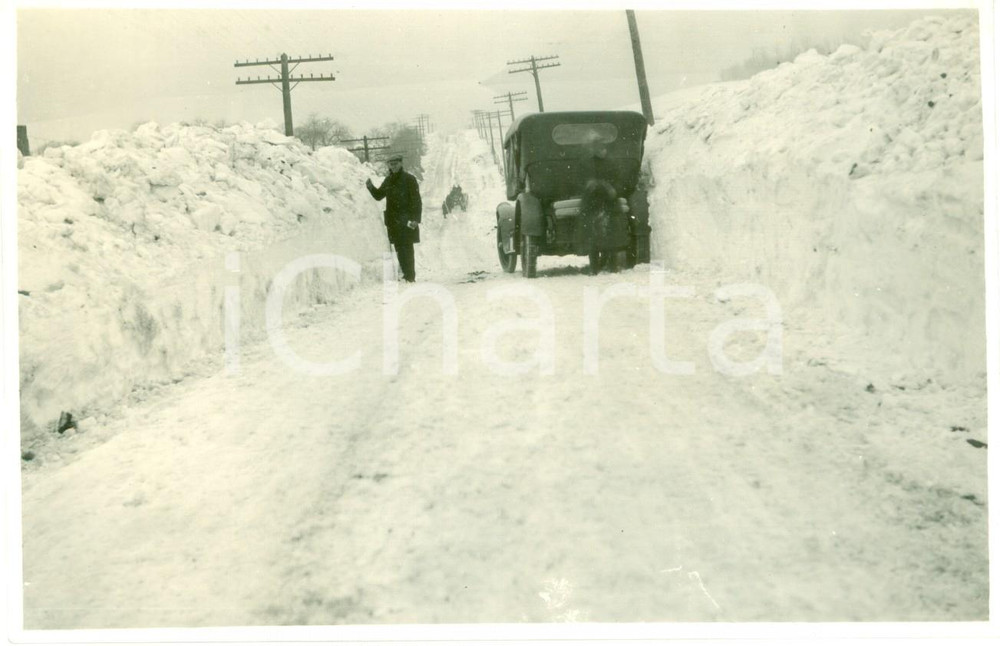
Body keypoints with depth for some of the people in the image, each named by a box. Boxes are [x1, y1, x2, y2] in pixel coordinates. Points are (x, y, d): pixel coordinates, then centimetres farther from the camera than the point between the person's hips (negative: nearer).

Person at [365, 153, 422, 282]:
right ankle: (407, 274, 18)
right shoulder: (388, 180, 13)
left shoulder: (409, 179, -5)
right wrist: (371, 187, 3)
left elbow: (416, 200, -9)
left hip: (406, 220, -6)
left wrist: (416, 219, -17)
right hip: (393, 221, 6)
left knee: (406, 248, -9)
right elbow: (379, 195, 23)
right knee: (399, 248, 9)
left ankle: (410, 275, -7)